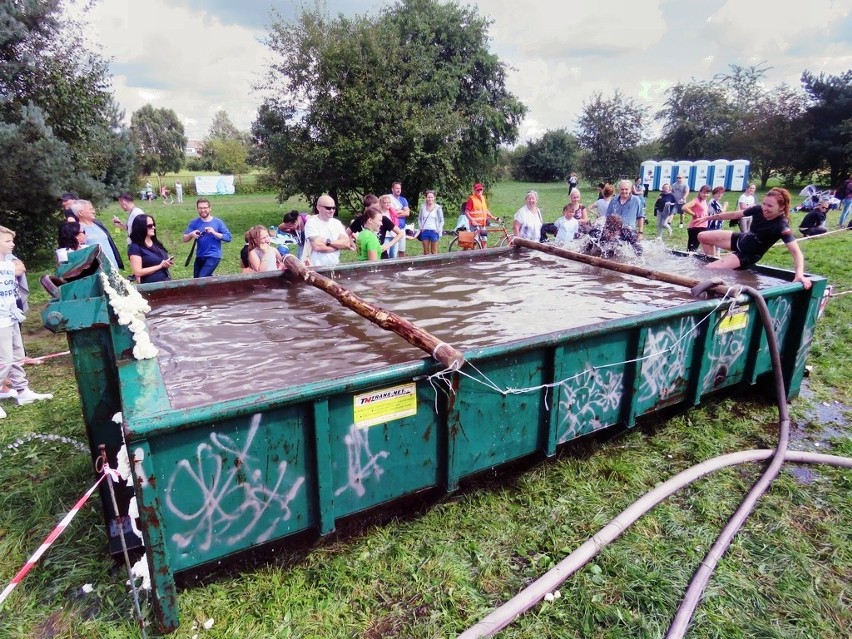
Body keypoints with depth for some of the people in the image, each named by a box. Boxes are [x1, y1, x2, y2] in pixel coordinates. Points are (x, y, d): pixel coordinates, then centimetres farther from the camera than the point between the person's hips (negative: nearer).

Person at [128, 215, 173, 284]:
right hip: (150, 285, -6)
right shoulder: (135, 248, -5)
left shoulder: (156, 243, 14)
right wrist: (160, 266, -13)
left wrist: (168, 262, 3)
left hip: (166, 281, 6)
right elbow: (138, 272, -12)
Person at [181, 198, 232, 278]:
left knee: (202, 278, -19)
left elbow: (228, 237, -9)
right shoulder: (194, 223, 3)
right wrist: (191, 234, -22)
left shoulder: (217, 222, -5)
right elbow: (184, 239, 0)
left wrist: (214, 233, -20)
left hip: (213, 256, -5)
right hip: (199, 257, 5)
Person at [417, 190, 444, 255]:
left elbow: (442, 220, 2)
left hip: (434, 231, -2)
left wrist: (438, 230, -7)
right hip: (425, 231, 2)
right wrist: (420, 227, 3)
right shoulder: (423, 206, 4)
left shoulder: (438, 207, -3)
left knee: (434, 252, 4)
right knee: (426, 251, 7)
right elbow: (419, 218, 14)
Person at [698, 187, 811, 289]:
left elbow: (796, 252, -38)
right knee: (702, 237, 5)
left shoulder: (782, 227, -33)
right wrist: (709, 217, 6)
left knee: (710, 268, -18)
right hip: (740, 240, 6)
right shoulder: (759, 209, -17)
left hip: (748, 255, -6)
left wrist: (799, 275, -54)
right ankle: (713, 260, 27)